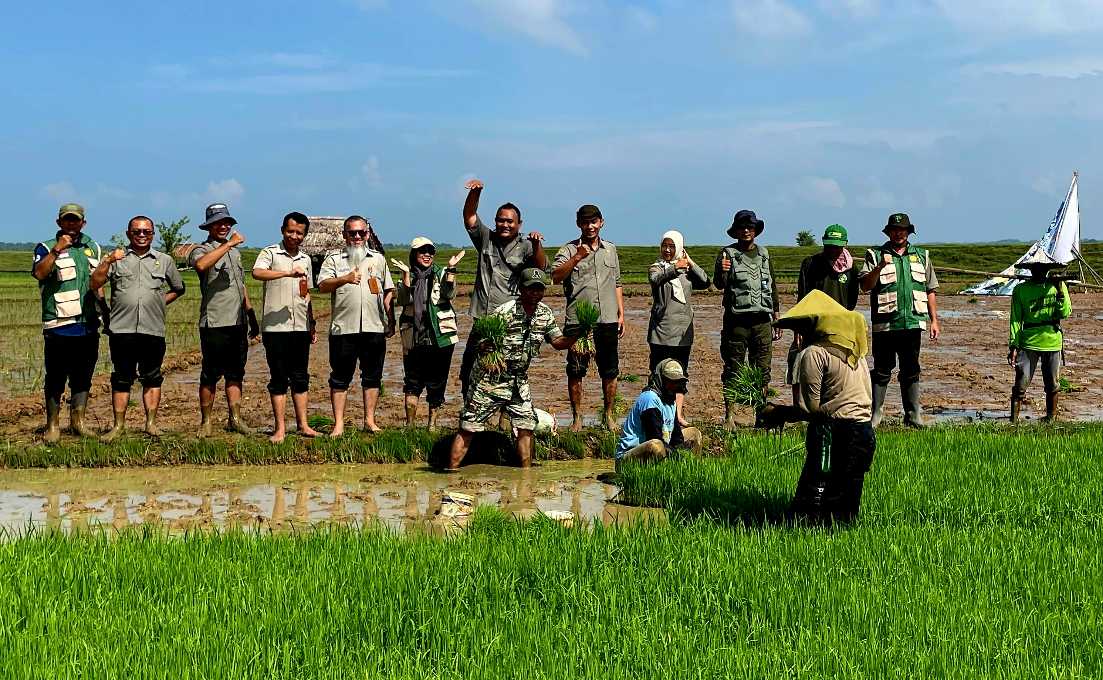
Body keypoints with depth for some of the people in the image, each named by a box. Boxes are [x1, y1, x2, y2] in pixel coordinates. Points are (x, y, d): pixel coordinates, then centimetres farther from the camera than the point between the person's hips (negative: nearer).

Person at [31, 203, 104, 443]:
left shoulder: (93, 248, 17)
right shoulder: (46, 248, 0)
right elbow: (39, 273, -19)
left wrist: (103, 308, 19)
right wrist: (57, 250, -28)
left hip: (88, 325, 5)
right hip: (59, 325, -5)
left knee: (83, 377, 10)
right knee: (56, 378, -3)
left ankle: (78, 421, 19)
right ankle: (52, 425, 3)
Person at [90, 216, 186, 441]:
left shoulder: (165, 260, 14)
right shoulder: (116, 258, 10)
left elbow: (178, 289, 23)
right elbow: (95, 284, -1)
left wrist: (160, 302, 10)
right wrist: (108, 261, -13)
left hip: (153, 330, 1)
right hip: (122, 329, -1)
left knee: (152, 378, 4)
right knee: (121, 378, 3)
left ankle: (151, 423, 10)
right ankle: (118, 425, 8)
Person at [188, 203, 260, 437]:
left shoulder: (235, 252, 21)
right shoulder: (201, 250, -3)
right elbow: (201, 264, -30)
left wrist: (252, 317, 24)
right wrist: (228, 244, -26)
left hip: (238, 323, 7)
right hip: (214, 323, -7)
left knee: (235, 374, 8)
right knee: (210, 375, -2)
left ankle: (235, 419, 12)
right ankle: (206, 422, 5)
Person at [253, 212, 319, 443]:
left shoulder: (305, 259, 16)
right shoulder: (270, 253, -3)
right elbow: (257, 273, -25)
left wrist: (312, 324, 20)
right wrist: (289, 273, -34)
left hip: (300, 327, 5)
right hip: (275, 327, -5)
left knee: (301, 378, 8)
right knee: (279, 378, -1)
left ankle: (303, 424, 13)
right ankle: (280, 429, 2)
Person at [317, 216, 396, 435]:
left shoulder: (378, 259, 15)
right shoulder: (334, 259, 5)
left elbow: (388, 292, 19)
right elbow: (322, 286, -10)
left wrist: (390, 321, 8)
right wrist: (345, 279, -25)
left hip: (374, 327, 3)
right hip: (343, 327, -3)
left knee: (372, 376, 7)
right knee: (340, 378, 1)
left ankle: (370, 420, 16)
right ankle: (338, 424, 5)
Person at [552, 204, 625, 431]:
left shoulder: (610, 249, 15)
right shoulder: (570, 249, 1)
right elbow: (556, 276, -15)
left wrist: (621, 314, 15)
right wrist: (577, 258, -25)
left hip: (608, 320, 3)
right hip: (577, 320, -3)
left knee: (610, 371, 6)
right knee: (576, 371, 1)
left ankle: (608, 415, 19)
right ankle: (577, 417, 11)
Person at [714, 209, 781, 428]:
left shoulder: (764, 254, 15)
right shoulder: (727, 254, 1)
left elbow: (773, 287, 20)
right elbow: (719, 284, -11)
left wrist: (777, 317, 18)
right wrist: (722, 272, -33)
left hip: (762, 320, 4)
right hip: (736, 319, -4)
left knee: (762, 369, 5)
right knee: (733, 369, -2)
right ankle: (729, 415, 1)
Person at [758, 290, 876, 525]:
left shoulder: (814, 353, -7)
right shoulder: (854, 350, 18)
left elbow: (809, 408, -13)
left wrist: (777, 413, 6)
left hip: (835, 435, -9)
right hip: (864, 433, 9)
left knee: (806, 514, -10)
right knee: (845, 516, 12)